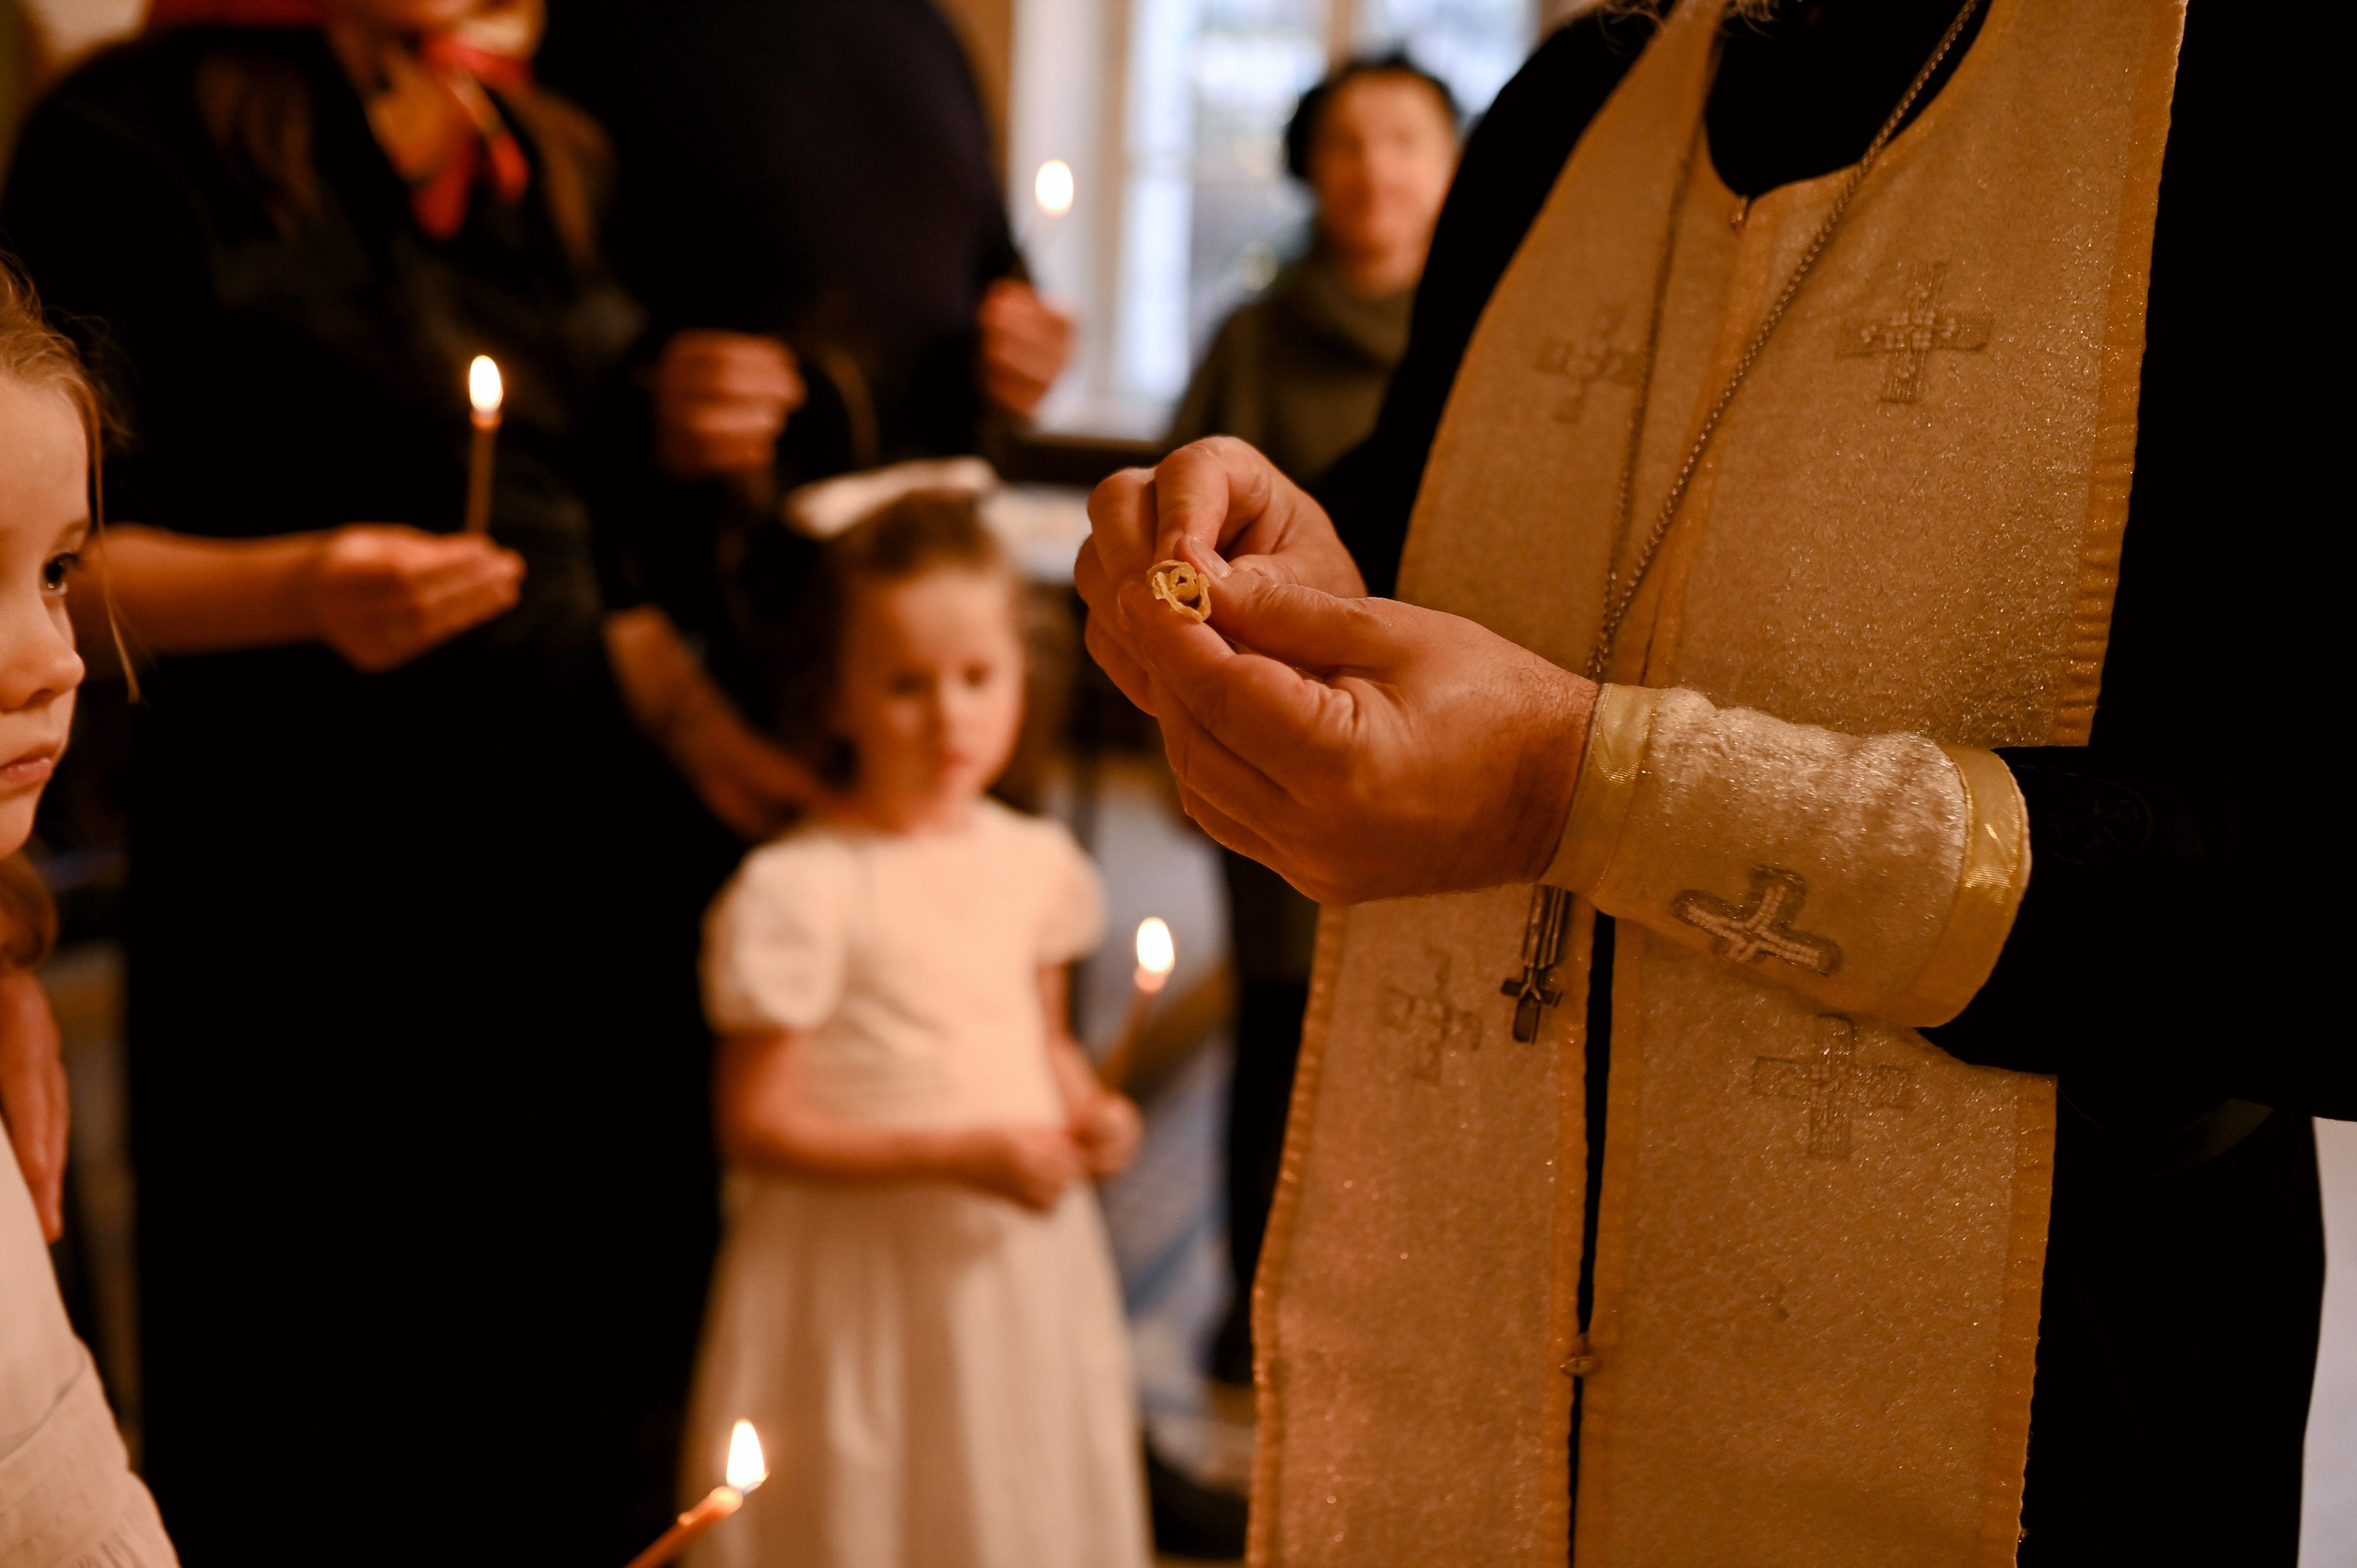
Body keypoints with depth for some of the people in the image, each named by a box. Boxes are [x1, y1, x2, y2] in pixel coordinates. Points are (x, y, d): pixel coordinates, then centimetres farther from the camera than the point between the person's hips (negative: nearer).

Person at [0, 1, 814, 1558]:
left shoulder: (549, 160, 14)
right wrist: (302, 589, -24)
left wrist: (710, 737, 8)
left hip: (586, 830, 6)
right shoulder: (135, 136, -6)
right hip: (307, 862, -6)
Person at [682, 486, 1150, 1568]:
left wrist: (1087, 1112, -3)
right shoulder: (801, 888, -16)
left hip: (1025, 1259, 5)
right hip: (868, 1280, -5)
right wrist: (958, 1154, -21)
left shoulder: (1034, 862, 2)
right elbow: (755, 1128, -16)